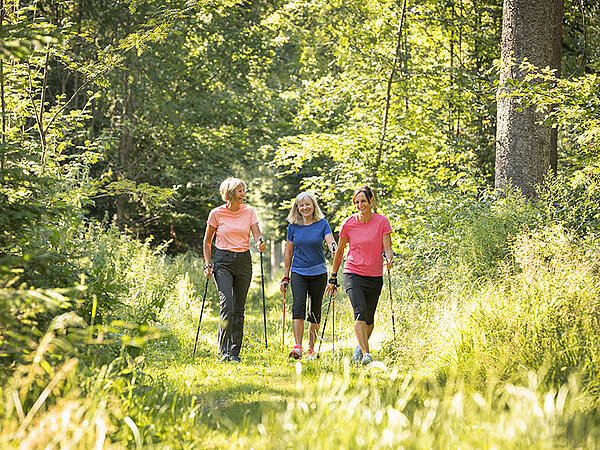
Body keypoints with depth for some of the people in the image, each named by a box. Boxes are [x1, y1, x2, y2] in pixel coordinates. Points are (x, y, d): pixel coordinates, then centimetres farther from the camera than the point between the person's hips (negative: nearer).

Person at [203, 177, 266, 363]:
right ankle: (224, 351, -15)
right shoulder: (216, 213, -2)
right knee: (227, 305, -17)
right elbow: (207, 241, 8)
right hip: (223, 261, -3)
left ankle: (235, 352, 11)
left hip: (243, 260, 3)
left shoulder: (249, 212, 4)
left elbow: (257, 234, -4)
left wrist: (260, 242, -27)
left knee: (239, 309, 4)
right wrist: (207, 265, -1)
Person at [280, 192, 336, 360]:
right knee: (298, 306, -18)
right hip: (298, 273, 0)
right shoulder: (293, 226, 6)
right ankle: (298, 347, -22)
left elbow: (330, 241, -12)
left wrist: (334, 249, -36)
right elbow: (288, 252, 11)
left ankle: (311, 348, 14)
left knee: (315, 311, 4)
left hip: (318, 273, 0)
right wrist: (285, 277, 10)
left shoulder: (322, 224, 1)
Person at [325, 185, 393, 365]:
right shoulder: (348, 224, -3)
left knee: (369, 319, 10)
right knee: (360, 311, -22)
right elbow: (339, 251, 8)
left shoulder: (382, 222, -4)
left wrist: (389, 258, -32)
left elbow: (387, 247, -8)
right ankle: (366, 353, -24)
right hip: (353, 274, -1)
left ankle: (361, 346, 38)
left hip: (374, 276, 1)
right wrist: (333, 278, 11)